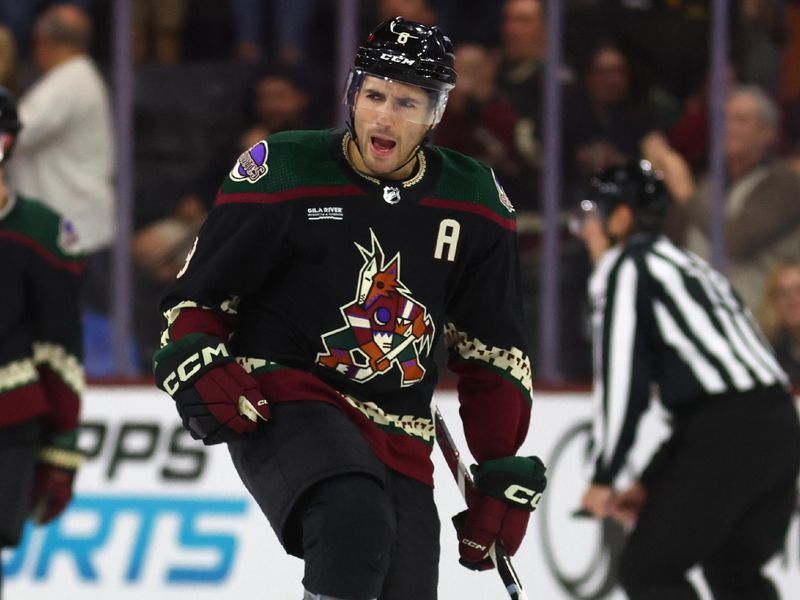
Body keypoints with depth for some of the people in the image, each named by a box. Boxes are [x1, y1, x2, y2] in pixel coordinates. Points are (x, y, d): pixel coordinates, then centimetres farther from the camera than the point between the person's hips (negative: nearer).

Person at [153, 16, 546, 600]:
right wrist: (198, 366, -18)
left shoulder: (473, 203, 4)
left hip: (396, 441, 5)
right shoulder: (283, 173, -7)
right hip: (280, 401, -5)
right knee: (355, 523, -35)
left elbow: (493, 351, 13)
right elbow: (197, 296, 2)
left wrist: (503, 472, 10)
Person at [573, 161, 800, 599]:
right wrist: (650, 483, 25)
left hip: (727, 442, -9)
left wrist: (603, 477, 1)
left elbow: (621, 379, -7)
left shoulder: (624, 268, 2)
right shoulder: (688, 267, 28)